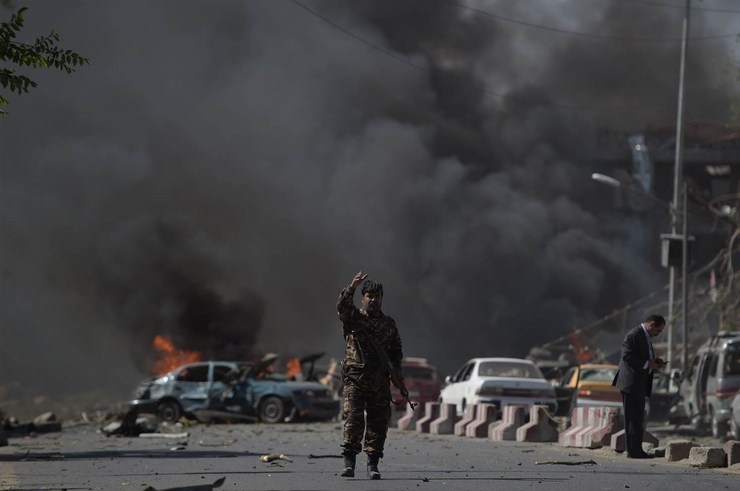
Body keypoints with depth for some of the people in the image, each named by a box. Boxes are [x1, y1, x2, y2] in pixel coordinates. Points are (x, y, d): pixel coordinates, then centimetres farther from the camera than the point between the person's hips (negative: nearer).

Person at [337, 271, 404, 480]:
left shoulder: (389, 324, 16)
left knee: (378, 423, 0)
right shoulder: (353, 317, 6)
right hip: (355, 378, -3)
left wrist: (396, 371, 6)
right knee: (353, 418, -15)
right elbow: (342, 306, -16)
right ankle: (349, 462, -15)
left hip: (380, 382, 3)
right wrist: (352, 288, -31)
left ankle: (373, 464, 6)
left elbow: (396, 351, 22)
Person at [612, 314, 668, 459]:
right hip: (631, 383, -10)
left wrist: (655, 363, 7)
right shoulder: (634, 335, -13)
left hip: (640, 384, 10)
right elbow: (627, 356, -20)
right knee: (634, 417, -9)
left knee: (637, 417, 11)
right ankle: (634, 451, -9)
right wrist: (647, 364, -21)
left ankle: (635, 450, 14)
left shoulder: (646, 337, 18)